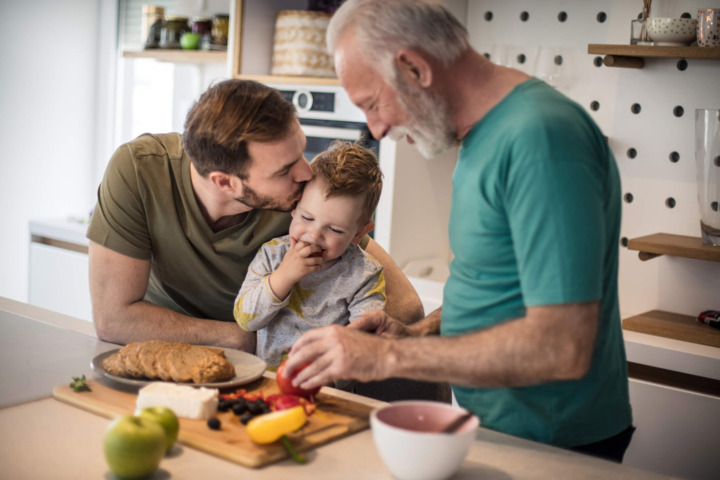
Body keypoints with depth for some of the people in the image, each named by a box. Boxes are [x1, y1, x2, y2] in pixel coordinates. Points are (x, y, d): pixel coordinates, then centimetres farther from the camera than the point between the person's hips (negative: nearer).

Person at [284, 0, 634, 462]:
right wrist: (419, 332, 3)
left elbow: (561, 346, -27)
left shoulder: (542, 135, -22)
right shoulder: (482, 134, 8)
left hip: (550, 445, -8)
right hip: (495, 425, 8)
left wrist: (388, 356, -22)